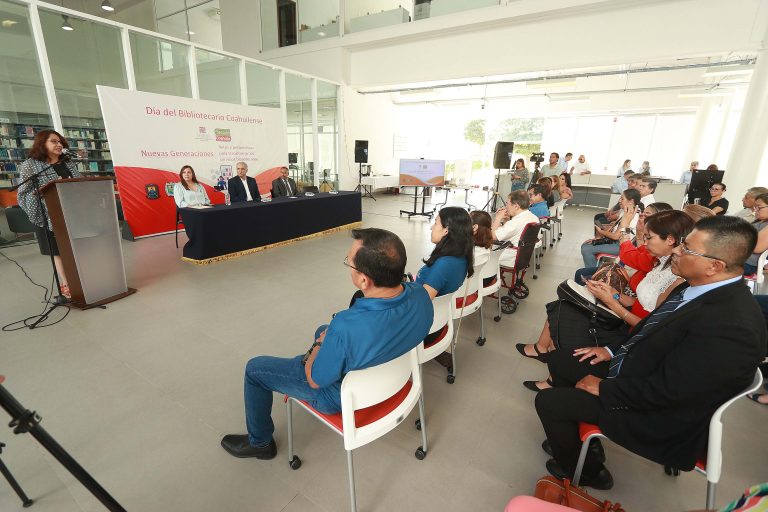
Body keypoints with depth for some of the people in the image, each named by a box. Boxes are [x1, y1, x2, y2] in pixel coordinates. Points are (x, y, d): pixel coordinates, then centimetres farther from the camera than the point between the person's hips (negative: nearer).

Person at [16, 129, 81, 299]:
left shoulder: (68, 163, 12)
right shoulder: (30, 165, -1)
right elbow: (25, 193, -7)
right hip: (51, 217, -3)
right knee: (59, 251, 1)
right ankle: (65, 285, 8)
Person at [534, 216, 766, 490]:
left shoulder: (731, 324, -32)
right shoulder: (699, 288, -5)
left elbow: (666, 390, -28)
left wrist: (603, 388, -17)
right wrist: (613, 351, 6)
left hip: (662, 415, -8)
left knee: (548, 401, -10)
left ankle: (585, 472, 18)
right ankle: (573, 436, 32)